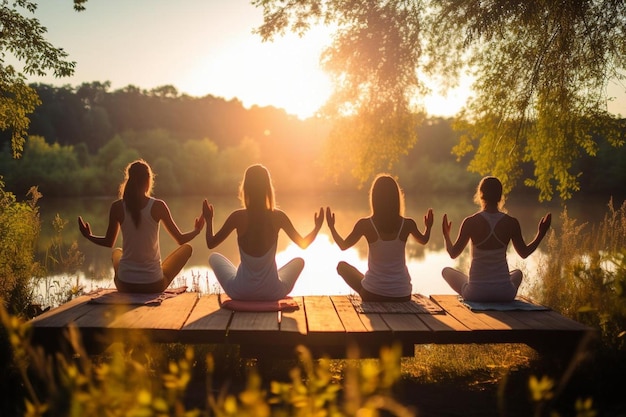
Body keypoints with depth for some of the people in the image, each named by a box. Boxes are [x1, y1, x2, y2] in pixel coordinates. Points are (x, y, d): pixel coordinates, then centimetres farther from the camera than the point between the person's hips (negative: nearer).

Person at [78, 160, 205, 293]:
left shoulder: (117, 207, -6)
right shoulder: (158, 206, -10)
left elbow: (108, 242, 8)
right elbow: (181, 239, -1)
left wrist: (88, 236, 27)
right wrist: (197, 230, 20)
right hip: (154, 285, -3)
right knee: (186, 248, 21)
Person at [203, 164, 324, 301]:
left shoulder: (237, 217, -13)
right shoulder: (278, 216, -11)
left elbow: (211, 244, -2)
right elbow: (303, 244, 1)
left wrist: (209, 220, 14)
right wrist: (317, 227, 17)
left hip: (241, 292, -1)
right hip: (272, 293, 1)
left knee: (214, 258, 27)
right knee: (299, 261, 30)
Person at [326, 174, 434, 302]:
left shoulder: (365, 224, -12)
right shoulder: (408, 224, -7)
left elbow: (343, 246, 5)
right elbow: (423, 240, 16)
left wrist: (331, 227, 21)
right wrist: (429, 227, 37)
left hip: (372, 293, -2)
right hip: (402, 295, 2)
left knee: (342, 266, 22)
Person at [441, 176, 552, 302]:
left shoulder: (471, 222, -12)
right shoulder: (511, 223, -7)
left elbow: (453, 253, -2)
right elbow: (524, 253, 8)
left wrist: (446, 235, 17)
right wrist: (541, 234, 21)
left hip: (476, 293, -2)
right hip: (505, 293, 2)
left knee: (446, 271, 27)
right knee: (517, 273, 39)